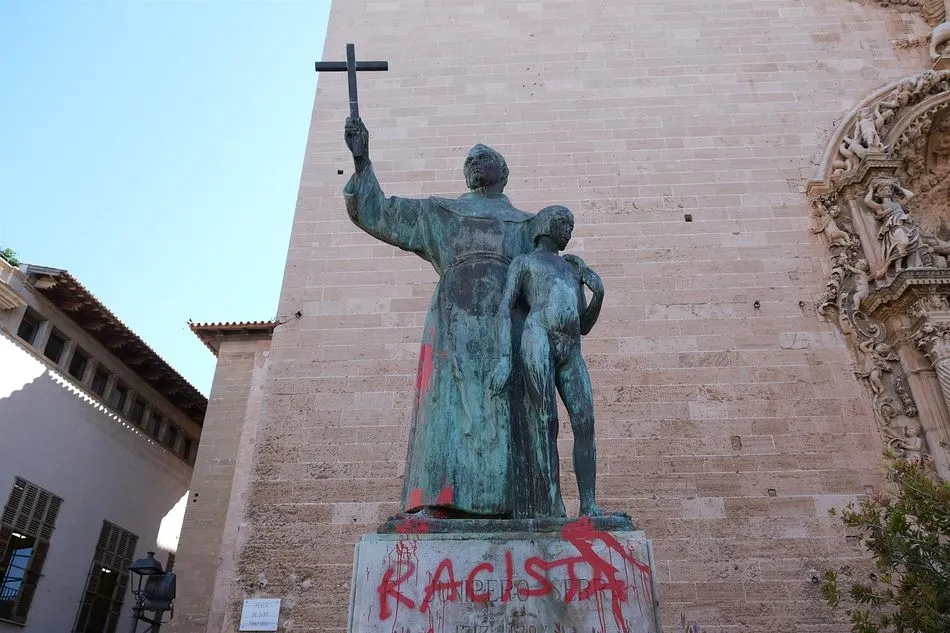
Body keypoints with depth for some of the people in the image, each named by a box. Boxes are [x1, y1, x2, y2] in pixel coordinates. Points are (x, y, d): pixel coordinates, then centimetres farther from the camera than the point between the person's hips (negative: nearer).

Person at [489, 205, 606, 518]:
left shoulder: (573, 268, 35)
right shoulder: (522, 262, 19)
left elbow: (584, 326, 31)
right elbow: (505, 309, 3)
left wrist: (599, 293, 12)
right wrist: (504, 359, -11)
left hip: (571, 354, 5)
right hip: (538, 342, -5)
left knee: (585, 425, -8)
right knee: (546, 425, -10)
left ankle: (589, 506, -3)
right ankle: (552, 508, -8)